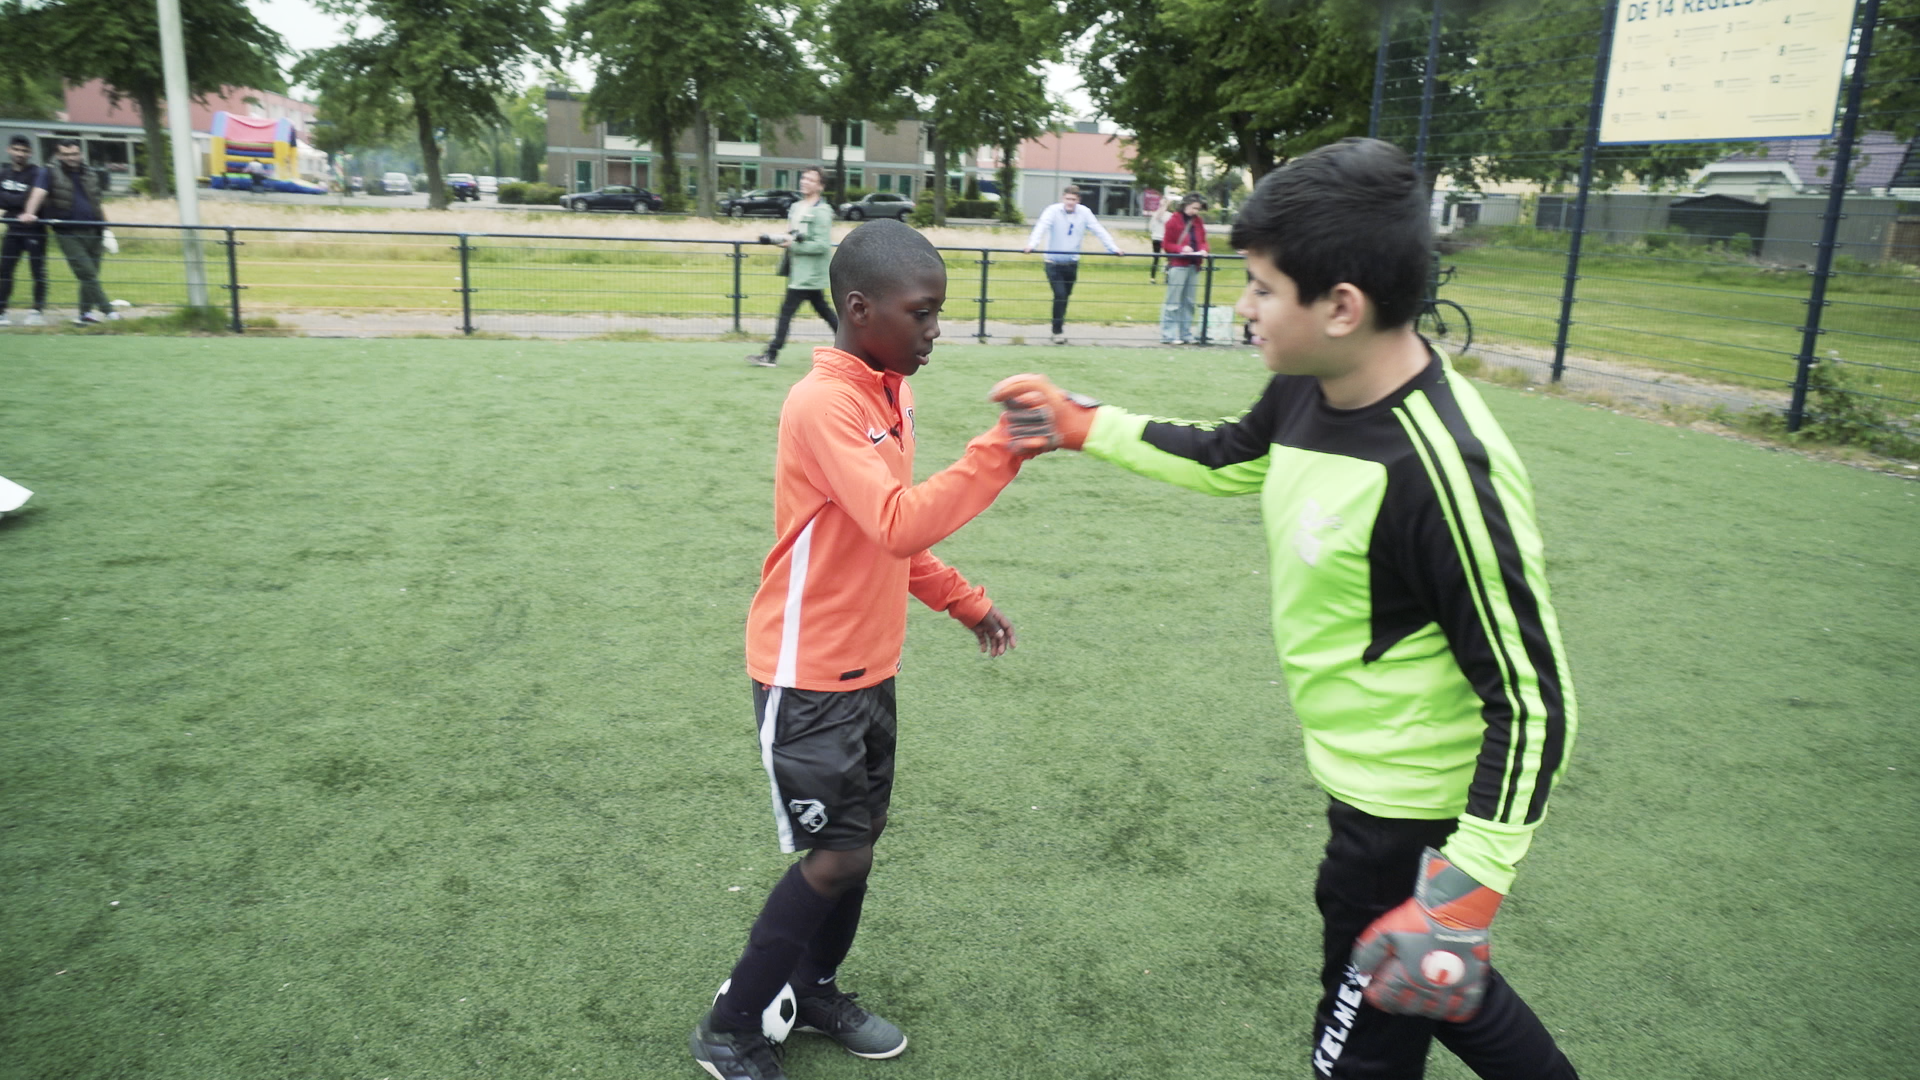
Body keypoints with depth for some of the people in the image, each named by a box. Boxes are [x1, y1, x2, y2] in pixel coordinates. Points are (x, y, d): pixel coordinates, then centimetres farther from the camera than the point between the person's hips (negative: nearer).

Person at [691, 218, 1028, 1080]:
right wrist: (1000, 449, -35)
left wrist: (966, 602, 16)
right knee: (837, 857, -3)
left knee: (862, 838, 16)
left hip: (868, 667, 9)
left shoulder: (889, 395, 6)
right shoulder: (823, 406, -23)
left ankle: (815, 991, 37)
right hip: (808, 674, -8)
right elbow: (900, 526, -35)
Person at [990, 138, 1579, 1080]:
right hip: (1369, 786, 8)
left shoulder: (1443, 472, -32)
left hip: (1408, 819, -7)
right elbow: (1229, 458, 15)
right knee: (1425, 979, 29)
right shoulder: (1310, 388, -8)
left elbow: (1532, 702, -25)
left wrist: (1467, 887, -25)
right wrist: (1081, 427, 13)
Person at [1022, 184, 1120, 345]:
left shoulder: (1084, 213, -3)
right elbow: (1041, 227, -26)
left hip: (1072, 263, 3)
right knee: (1060, 295, -13)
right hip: (1054, 263, -3)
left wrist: (1113, 247, -14)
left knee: (1065, 296, 14)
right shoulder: (1053, 211, -12)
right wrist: (1032, 244, -43)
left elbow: (1099, 230, -4)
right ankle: (1058, 331, -2)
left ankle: (1059, 325, 34)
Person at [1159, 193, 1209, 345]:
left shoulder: (1198, 221, 12)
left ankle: (1185, 334, 13)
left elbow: (1203, 241, 16)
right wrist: (1181, 249, -20)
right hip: (1178, 265, -6)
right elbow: (1166, 244, -4)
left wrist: (1203, 249, -6)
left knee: (1189, 302, 9)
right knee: (1173, 302, -6)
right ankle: (1168, 335, -5)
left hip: (1193, 266, 7)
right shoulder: (1174, 221, -5)